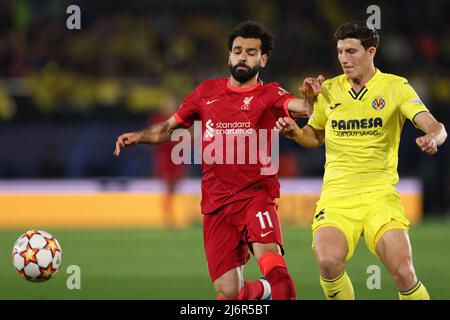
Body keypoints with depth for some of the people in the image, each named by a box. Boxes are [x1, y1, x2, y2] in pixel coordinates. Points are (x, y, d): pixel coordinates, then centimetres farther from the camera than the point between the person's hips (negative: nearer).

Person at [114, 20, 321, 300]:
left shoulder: (269, 95, 4)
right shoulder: (208, 92, 15)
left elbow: (301, 108, -17)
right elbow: (169, 127, 25)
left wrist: (311, 99, -39)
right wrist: (138, 137, 7)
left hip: (256, 195, -3)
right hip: (216, 204, 3)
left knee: (268, 252, -35)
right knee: (228, 292, -2)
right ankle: (264, 290, 29)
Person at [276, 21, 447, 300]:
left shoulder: (396, 87, 0)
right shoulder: (328, 90, 9)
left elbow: (434, 127, -11)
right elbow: (316, 136, 24)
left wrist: (432, 138, -35)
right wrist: (295, 132, 2)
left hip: (380, 194, -2)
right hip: (336, 197, 2)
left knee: (403, 272, -20)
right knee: (328, 260, -26)